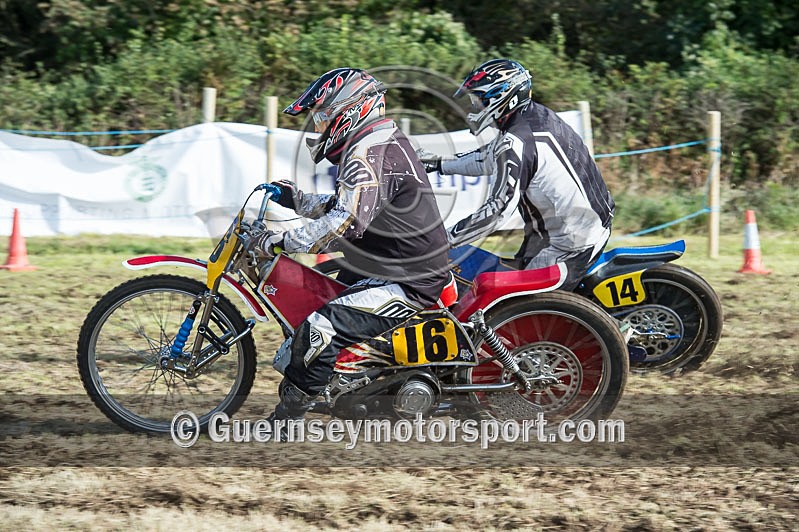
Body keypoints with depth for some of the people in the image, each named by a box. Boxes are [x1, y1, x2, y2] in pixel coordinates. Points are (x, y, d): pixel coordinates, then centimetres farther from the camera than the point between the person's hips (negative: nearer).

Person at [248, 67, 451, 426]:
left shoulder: (370, 152, -19)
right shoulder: (384, 142, 15)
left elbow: (346, 222, -31)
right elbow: (341, 206, 26)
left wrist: (280, 242, -27)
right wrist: (296, 200, 14)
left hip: (405, 284, -12)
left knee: (318, 332, -25)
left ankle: (284, 422, -19)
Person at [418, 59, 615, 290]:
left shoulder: (516, 142, -23)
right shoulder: (539, 115, 7)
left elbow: (498, 209, -27)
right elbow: (492, 158, 23)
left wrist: (445, 239, -22)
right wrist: (440, 163, 26)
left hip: (574, 243, -10)